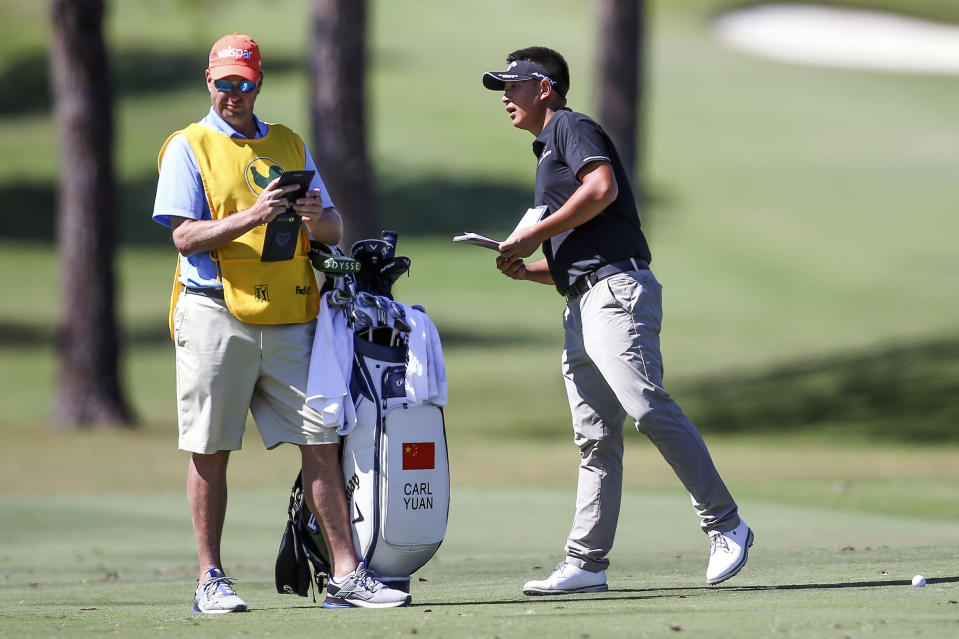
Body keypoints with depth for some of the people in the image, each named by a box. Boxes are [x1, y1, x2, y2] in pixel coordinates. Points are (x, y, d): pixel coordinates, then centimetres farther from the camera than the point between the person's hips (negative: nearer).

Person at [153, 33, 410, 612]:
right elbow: (186, 236, -7)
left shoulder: (290, 146, 18)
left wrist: (316, 216, -8)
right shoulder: (188, 148, 4)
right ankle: (211, 580, 5)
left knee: (321, 441, -2)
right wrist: (252, 217, -20)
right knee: (211, 451, -1)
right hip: (216, 311, -4)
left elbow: (334, 232, 16)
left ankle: (347, 575, -2)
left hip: (289, 318, 4)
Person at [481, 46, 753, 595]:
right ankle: (585, 565, 6)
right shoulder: (548, 154, 31)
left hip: (617, 288, -10)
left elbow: (602, 187, -18)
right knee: (595, 438, 7)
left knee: (648, 408, -22)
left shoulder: (572, 127, 3)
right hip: (583, 304, 10)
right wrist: (525, 268, 13)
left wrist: (534, 236, -11)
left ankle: (726, 528, -22)